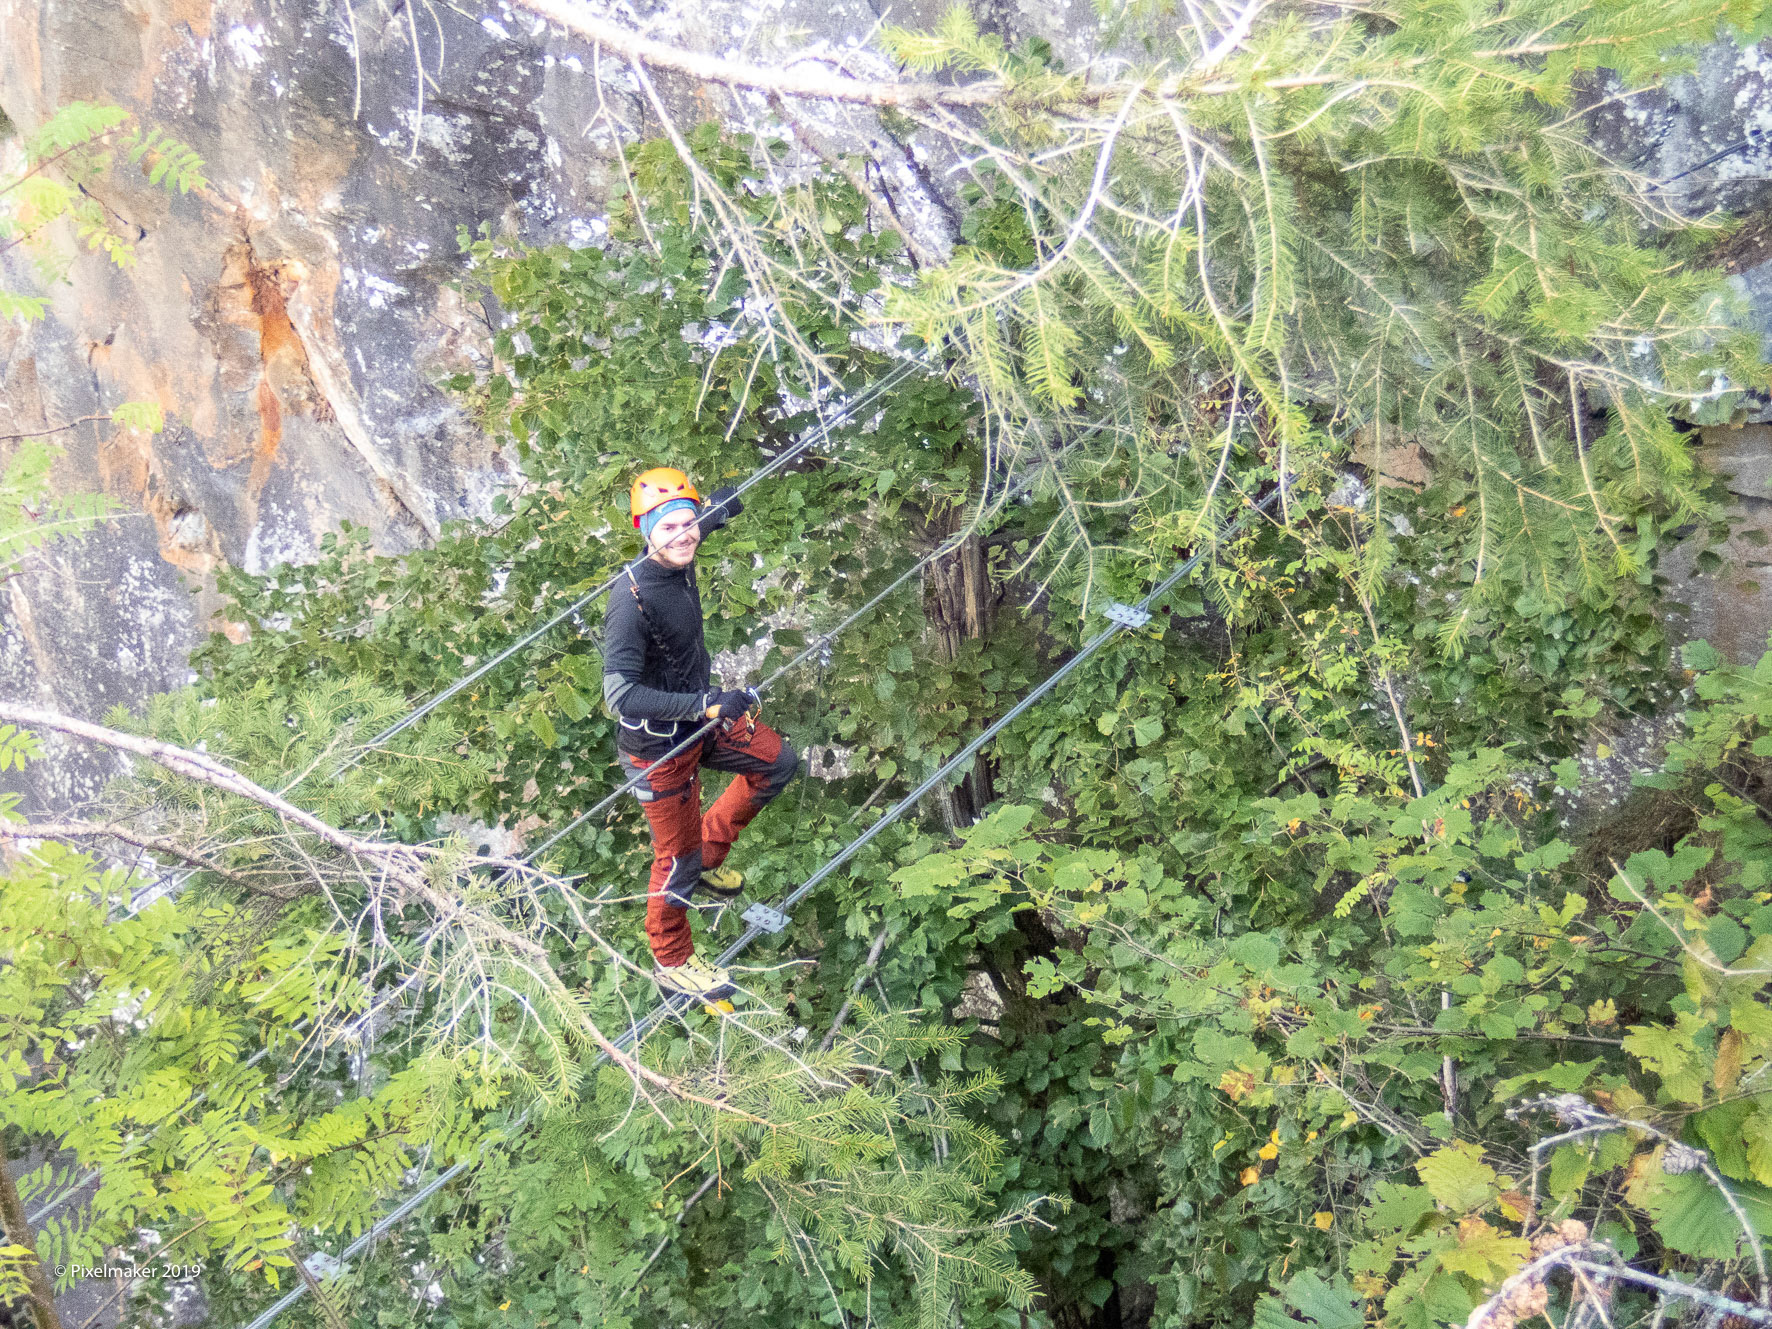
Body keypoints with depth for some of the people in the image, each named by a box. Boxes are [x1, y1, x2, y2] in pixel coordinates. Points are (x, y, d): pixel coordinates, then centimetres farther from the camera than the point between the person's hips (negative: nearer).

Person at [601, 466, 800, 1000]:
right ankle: (672, 963, 29)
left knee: (778, 763, 20)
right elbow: (620, 694, -36)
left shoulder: (678, 564, -8)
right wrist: (705, 706, -40)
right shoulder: (631, 599, -32)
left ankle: (708, 853, 33)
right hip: (659, 746, -8)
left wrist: (715, 512, 25)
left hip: (701, 717, 8)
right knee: (677, 855, 6)